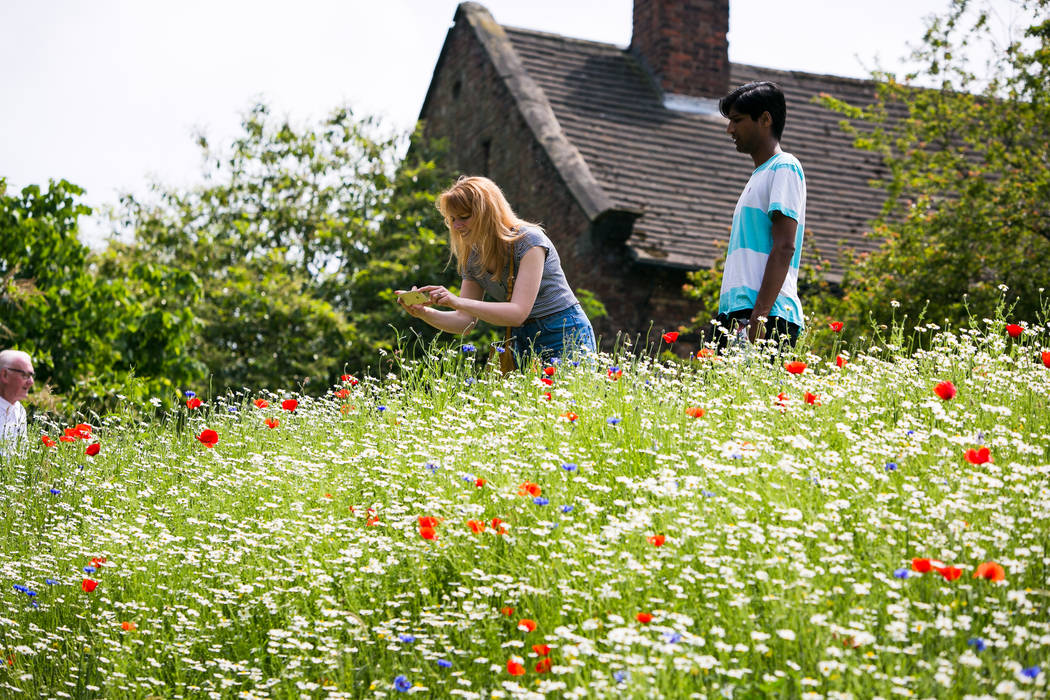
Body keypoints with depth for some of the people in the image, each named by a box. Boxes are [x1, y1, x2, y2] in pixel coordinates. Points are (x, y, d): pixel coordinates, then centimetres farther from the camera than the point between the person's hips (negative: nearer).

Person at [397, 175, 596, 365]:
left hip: (564, 335, -6)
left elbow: (518, 312, -26)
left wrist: (458, 302, -33)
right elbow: (466, 320, 4)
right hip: (522, 341, 6)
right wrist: (425, 313, -15)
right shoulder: (473, 258, 4)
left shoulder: (528, 240, -18)